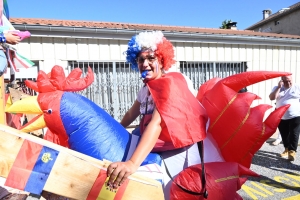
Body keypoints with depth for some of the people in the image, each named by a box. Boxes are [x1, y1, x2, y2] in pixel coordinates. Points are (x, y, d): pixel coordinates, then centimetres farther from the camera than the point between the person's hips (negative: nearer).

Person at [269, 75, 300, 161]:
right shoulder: (277, 88, 5)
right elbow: (272, 98, -10)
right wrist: (279, 87, -14)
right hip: (281, 117, 3)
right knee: (284, 135, 12)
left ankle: (292, 151, 1)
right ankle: (287, 149, 28)